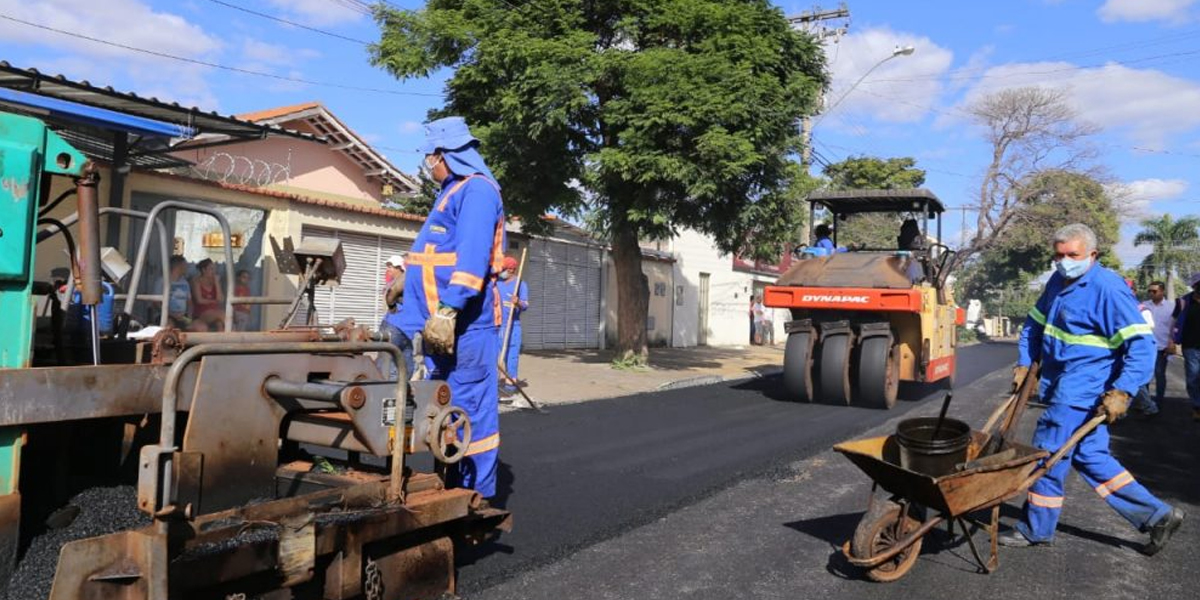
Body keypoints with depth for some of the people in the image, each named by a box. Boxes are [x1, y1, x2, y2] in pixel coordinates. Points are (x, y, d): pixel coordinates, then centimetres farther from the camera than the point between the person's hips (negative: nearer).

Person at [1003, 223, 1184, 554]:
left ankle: (1036, 529, 14)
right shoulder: (1058, 281, 10)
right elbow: (1035, 323, 21)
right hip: (1063, 388, 9)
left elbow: (1142, 343, -19)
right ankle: (1155, 515, 24)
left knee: (1048, 453, -1)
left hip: (1080, 392, -9)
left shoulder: (1108, 288, -16)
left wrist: (1121, 393, -25)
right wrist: (1024, 364, 12)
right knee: (1089, 455, 15)